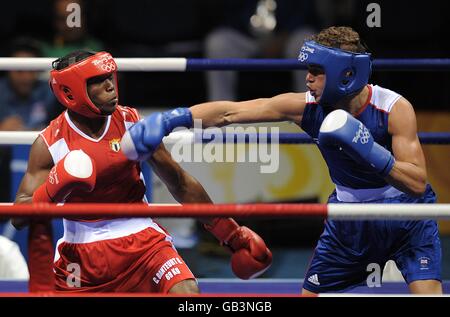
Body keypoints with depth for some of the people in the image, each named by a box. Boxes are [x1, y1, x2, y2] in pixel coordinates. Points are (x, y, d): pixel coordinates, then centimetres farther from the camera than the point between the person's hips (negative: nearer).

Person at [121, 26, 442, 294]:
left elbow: (418, 183, -29)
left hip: (407, 218, -3)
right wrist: (171, 119, -25)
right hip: (349, 219, 4)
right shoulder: (307, 106, -16)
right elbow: (230, 112, -15)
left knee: (427, 291, -21)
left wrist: (371, 152, -42)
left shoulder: (395, 108, -25)